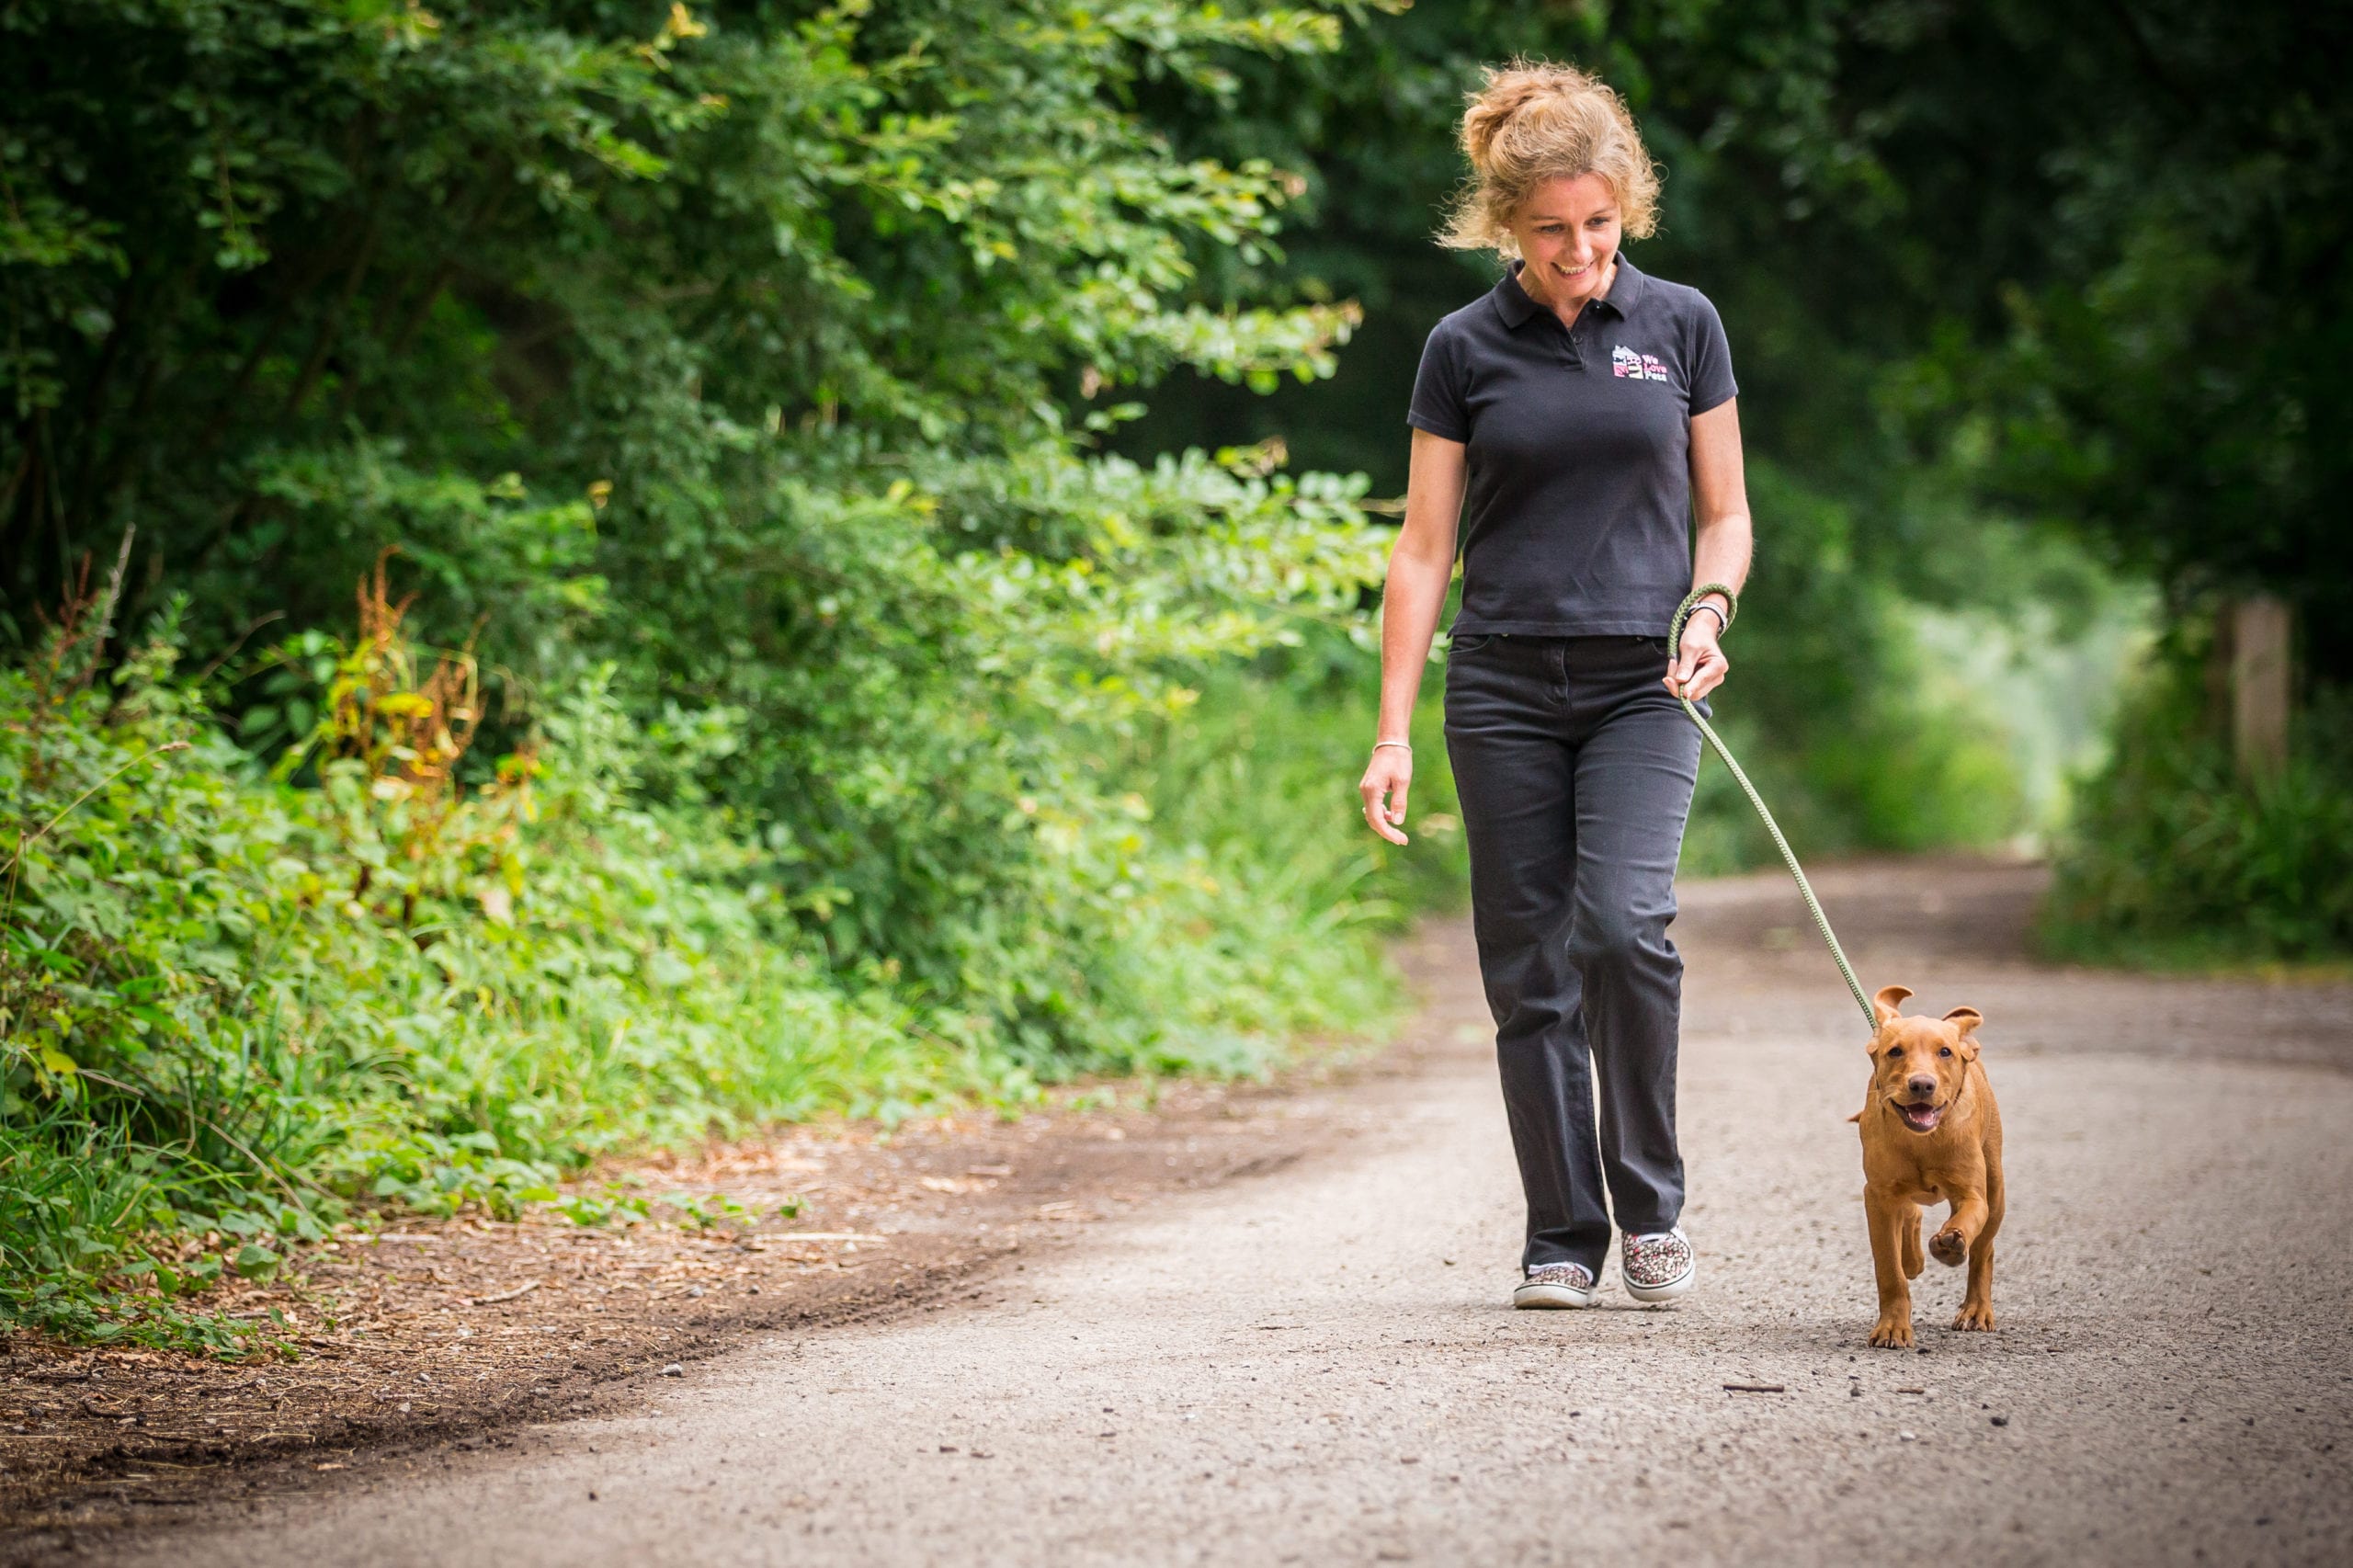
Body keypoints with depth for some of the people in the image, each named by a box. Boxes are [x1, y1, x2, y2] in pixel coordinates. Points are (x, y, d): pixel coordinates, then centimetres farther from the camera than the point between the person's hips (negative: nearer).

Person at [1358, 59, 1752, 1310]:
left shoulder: (1680, 326, 4)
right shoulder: (1465, 350, 2)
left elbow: (1724, 512, 10)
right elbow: (1424, 548, 4)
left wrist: (1710, 612, -11)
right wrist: (1391, 731, -1)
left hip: (1643, 687, -1)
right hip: (1505, 690, 1)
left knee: (1624, 925, -19)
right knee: (1529, 968, 1)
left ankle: (1650, 1206, -4)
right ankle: (1564, 1237, 10)